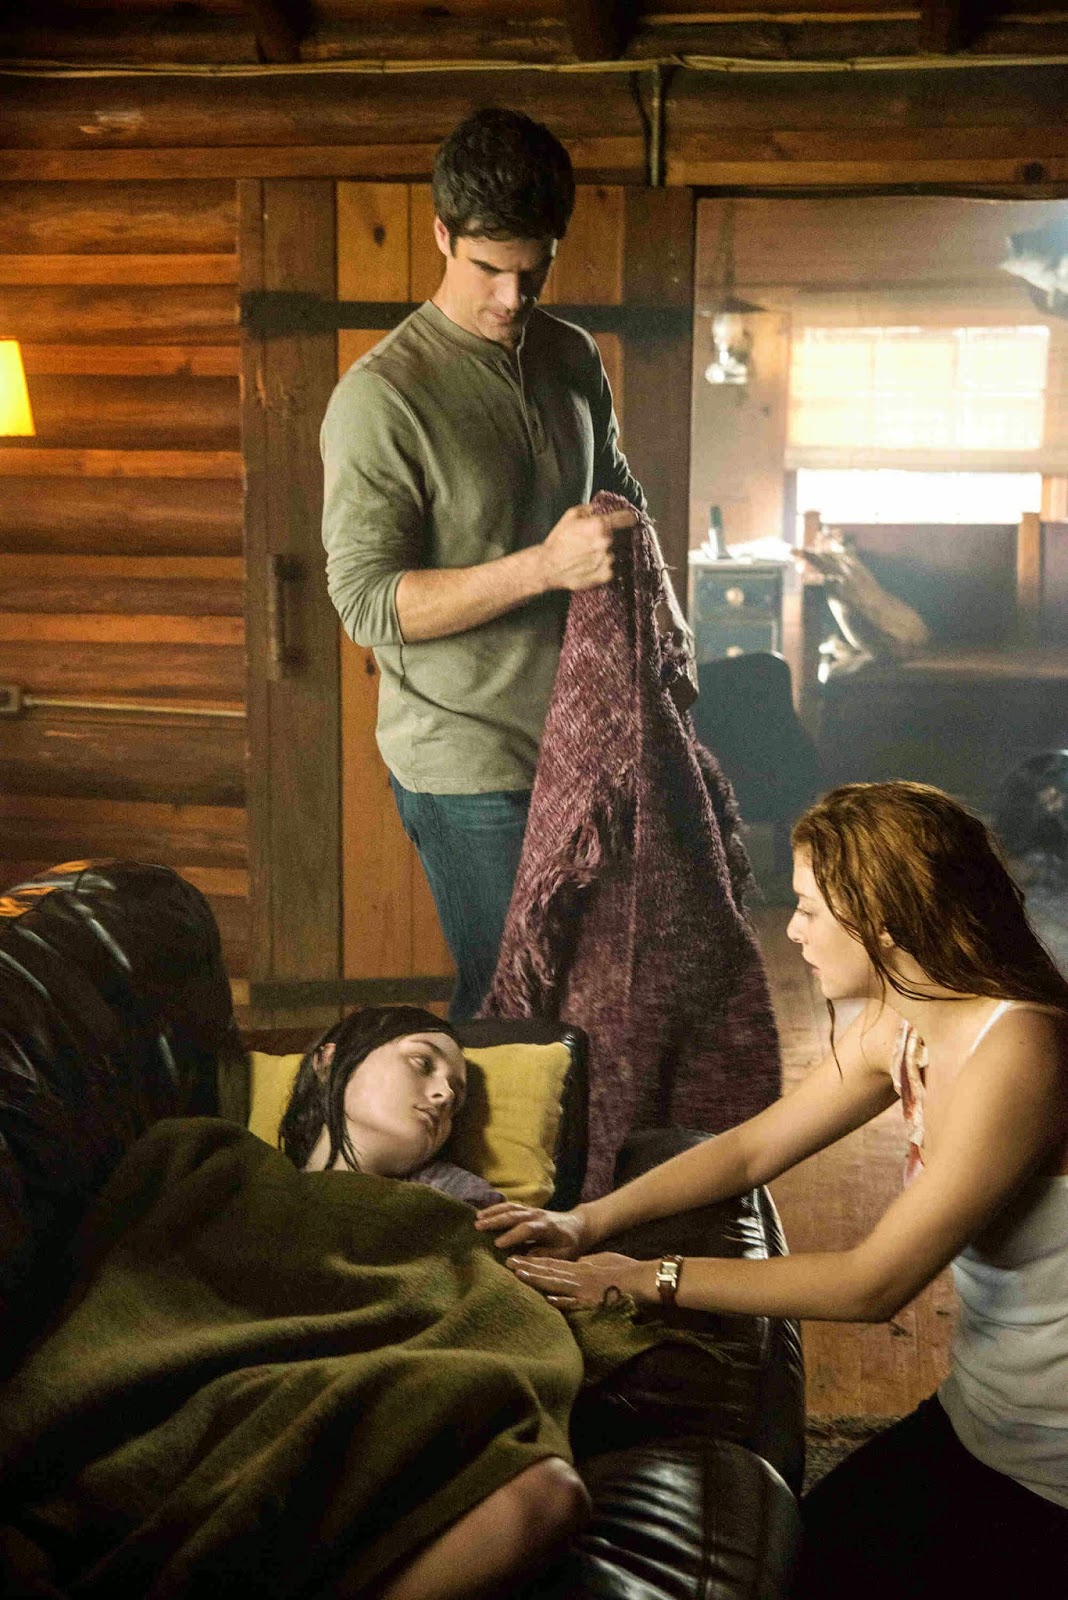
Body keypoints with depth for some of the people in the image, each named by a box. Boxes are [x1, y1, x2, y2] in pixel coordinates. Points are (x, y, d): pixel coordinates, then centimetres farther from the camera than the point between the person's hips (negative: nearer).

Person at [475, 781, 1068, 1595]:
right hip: (977, 1413, 7)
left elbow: (874, 1283, -27)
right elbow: (752, 1148, 7)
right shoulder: (899, 1025, -2)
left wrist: (650, 1278, -20)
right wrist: (591, 1220, -5)